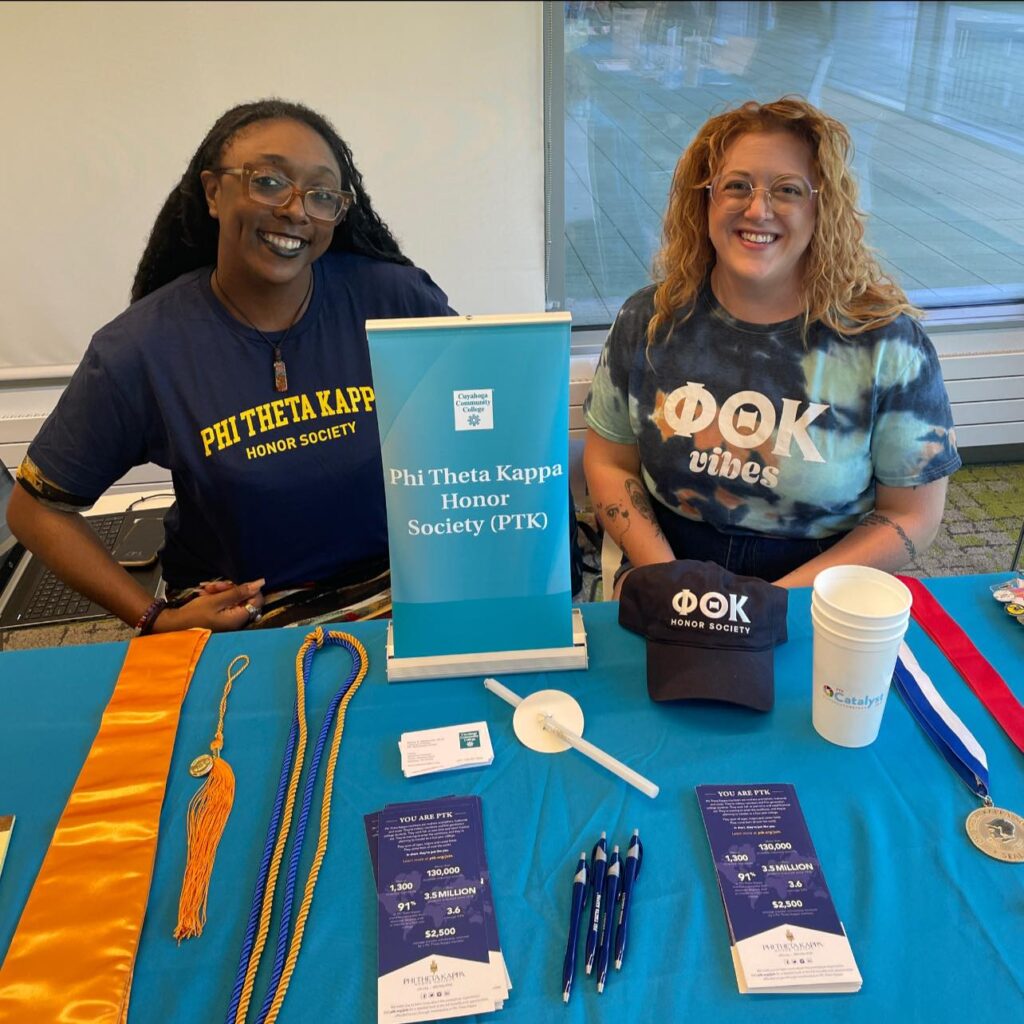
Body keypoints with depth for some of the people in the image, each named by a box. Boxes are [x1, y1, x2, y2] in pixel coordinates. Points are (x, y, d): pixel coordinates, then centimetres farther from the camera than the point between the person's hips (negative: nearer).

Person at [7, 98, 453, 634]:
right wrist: (155, 620, -8)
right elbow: (36, 507, 1)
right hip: (234, 622, -2)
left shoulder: (391, 297, -7)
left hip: (395, 596, 3)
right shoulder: (142, 349, -9)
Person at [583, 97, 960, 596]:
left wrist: (782, 599, -14)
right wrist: (666, 574, -10)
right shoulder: (649, 320, -1)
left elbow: (912, 516, -3)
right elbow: (608, 462, 5)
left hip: (816, 593, -1)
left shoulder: (888, 343, -7)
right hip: (670, 562, 2)